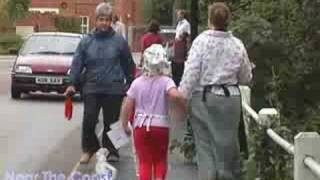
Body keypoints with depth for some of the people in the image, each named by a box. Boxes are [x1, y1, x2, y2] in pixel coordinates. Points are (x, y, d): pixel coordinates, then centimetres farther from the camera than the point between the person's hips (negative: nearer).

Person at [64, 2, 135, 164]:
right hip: (91, 88, 0)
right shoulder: (86, 41, 4)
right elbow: (77, 63, 3)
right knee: (89, 120, -6)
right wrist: (72, 84, -5)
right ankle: (88, 149, 13)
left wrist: (130, 83, 10)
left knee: (111, 122, 7)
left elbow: (128, 64, 9)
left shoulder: (119, 41, 3)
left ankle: (111, 150, 20)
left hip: (114, 89, 0)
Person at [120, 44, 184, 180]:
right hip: (161, 126, -1)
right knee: (160, 160, 18)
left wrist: (125, 126, 10)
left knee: (144, 162, 8)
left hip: (141, 127, 1)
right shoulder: (166, 81, -9)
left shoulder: (137, 82, -2)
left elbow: (126, 107, -3)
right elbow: (175, 95, -32)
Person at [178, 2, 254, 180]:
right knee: (227, 146, 12)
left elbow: (191, 73, -12)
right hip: (229, 99, 1)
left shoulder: (201, 40, -8)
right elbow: (245, 78, 7)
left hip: (202, 98, -1)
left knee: (204, 147, 9)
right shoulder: (237, 44, -2)